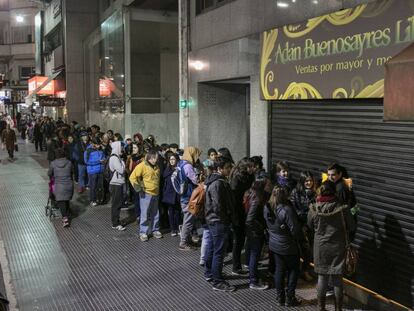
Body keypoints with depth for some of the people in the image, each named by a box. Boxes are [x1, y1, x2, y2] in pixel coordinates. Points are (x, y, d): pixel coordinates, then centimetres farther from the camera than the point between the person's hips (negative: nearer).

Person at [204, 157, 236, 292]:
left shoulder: (215, 180, 9)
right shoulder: (218, 183, -23)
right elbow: (218, 206, -25)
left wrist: (226, 216, 16)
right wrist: (225, 218, -10)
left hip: (213, 220, 11)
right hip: (219, 221, -11)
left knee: (212, 247, 21)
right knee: (219, 251, -2)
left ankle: (209, 273, 36)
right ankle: (218, 282, 7)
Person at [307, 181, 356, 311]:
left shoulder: (314, 208, -13)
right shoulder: (343, 208, -17)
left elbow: (310, 226, 4)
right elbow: (351, 227, -5)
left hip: (320, 246, 1)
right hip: (338, 246, -1)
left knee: (322, 277, 13)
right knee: (337, 279, 10)